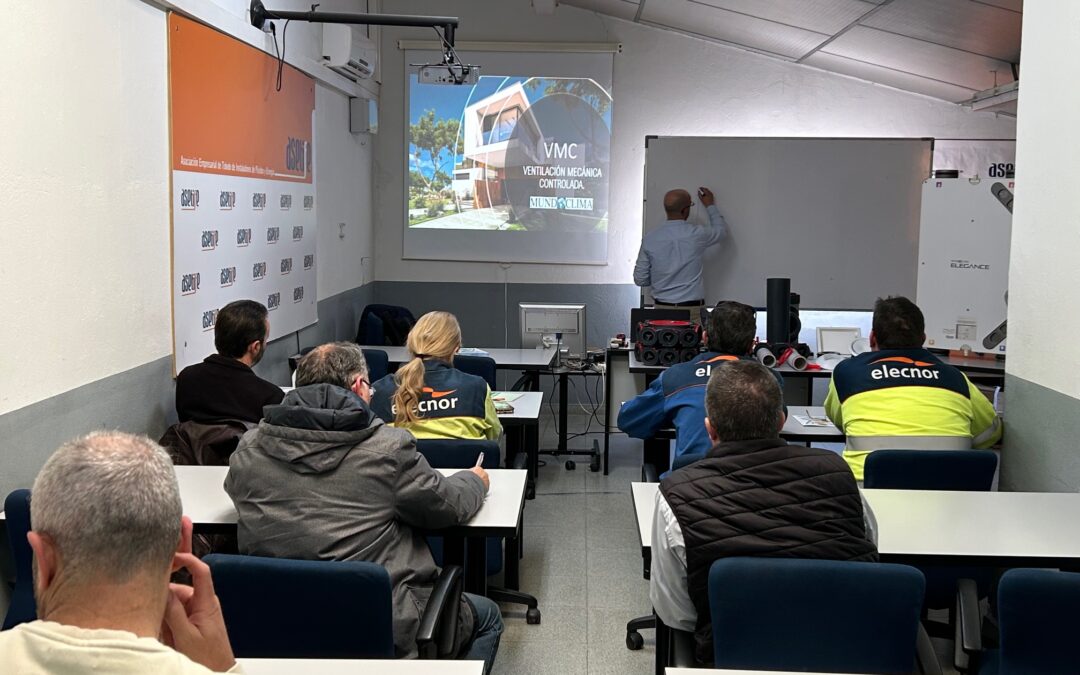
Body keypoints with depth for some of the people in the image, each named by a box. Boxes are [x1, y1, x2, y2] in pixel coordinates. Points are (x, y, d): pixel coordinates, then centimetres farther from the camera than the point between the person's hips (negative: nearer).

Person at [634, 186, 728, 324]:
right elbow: (721, 229, 17)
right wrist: (710, 205, 31)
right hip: (691, 310, -3)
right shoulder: (696, 234, -7)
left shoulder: (649, 239, -1)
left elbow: (640, 279, 4)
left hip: (661, 308, 3)